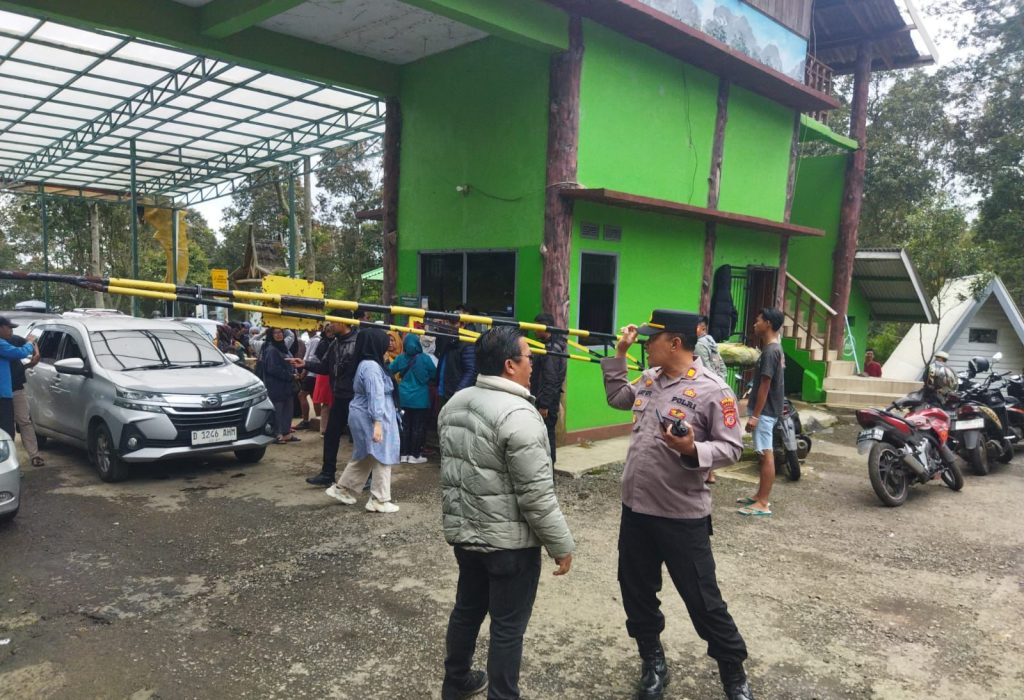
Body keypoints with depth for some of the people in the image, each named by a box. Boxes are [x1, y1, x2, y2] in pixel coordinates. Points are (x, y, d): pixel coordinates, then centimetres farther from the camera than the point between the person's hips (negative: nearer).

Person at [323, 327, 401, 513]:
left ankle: (342, 489, 28)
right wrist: (378, 422, -29)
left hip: (363, 417, 10)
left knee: (363, 457, 20)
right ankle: (379, 501, 6)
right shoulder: (371, 367, -21)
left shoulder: (364, 364, 12)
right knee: (381, 458, -1)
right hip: (371, 419, -10)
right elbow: (375, 396, -26)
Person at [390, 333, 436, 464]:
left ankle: (404, 454, 16)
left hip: (404, 398, 4)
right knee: (418, 427, 4)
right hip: (420, 398, -4)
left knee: (405, 425, 12)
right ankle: (414, 455, 6)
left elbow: (389, 371, 10)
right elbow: (434, 374, -4)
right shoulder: (424, 358, -14)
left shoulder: (400, 358, -3)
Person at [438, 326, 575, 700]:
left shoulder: (454, 403, 4)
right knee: (508, 626, 6)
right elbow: (537, 494, -22)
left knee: (467, 608, 23)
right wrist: (562, 545, -12)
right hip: (509, 540, -8)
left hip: (463, 532, 8)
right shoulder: (517, 414, -23)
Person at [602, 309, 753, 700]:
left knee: (702, 601, 7)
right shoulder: (648, 380, 5)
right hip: (635, 508, 7)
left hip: (682, 516, -6)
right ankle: (653, 664, 38)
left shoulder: (713, 390, -16)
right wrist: (619, 354, 13)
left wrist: (693, 450, -32)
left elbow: (732, 448, -15)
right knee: (636, 593, 17)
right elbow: (616, 398, 22)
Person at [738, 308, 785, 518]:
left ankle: (763, 504, -3)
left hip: (764, 411, -10)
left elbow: (764, 386, -21)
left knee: (766, 455, -7)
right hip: (766, 410, 10)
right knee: (763, 455, 15)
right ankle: (760, 496, 23)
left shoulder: (770, 351, -18)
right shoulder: (775, 348, 13)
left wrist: (755, 415, -20)